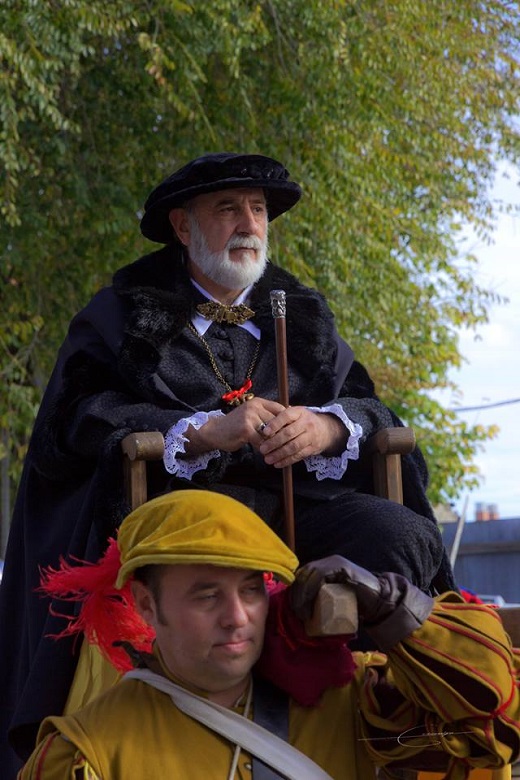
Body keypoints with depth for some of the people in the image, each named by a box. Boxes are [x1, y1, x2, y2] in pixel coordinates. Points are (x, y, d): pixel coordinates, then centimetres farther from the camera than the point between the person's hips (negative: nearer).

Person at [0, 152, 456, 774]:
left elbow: (367, 407, 17)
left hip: (296, 502, 3)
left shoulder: (303, 316, 28)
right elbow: (79, 416, 1)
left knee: (400, 534, -30)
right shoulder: (124, 314, 16)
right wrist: (203, 432, -13)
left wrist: (328, 426, -10)